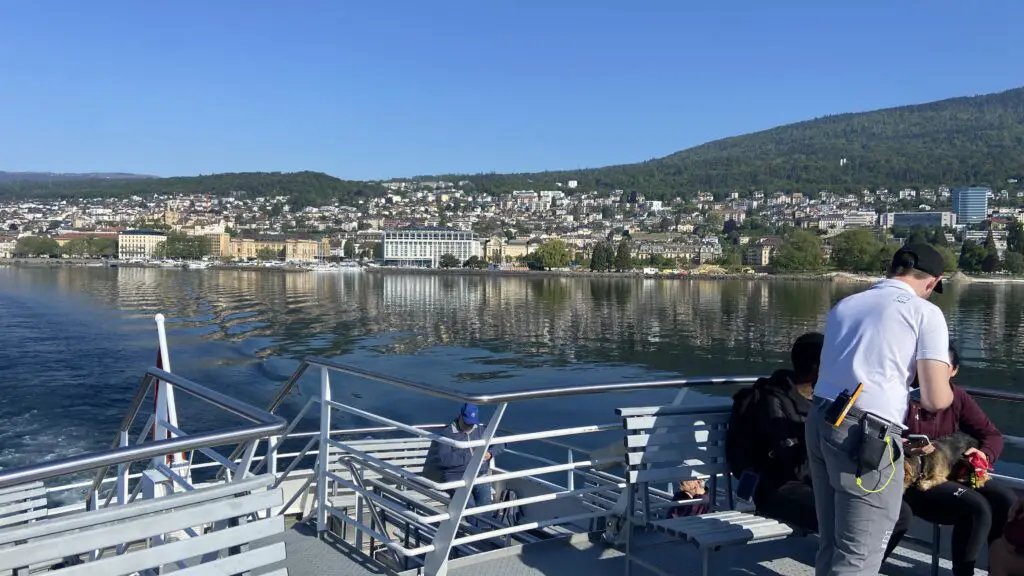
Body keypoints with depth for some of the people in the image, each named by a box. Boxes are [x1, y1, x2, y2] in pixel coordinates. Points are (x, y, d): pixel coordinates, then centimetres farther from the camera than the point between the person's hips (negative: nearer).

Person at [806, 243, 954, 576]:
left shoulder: (844, 305, 18)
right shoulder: (925, 312, 1)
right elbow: (936, 400, -6)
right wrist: (944, 390, 18)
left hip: (819, 423, 7)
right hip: (866, 436, -7)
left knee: (830, 546, 20)